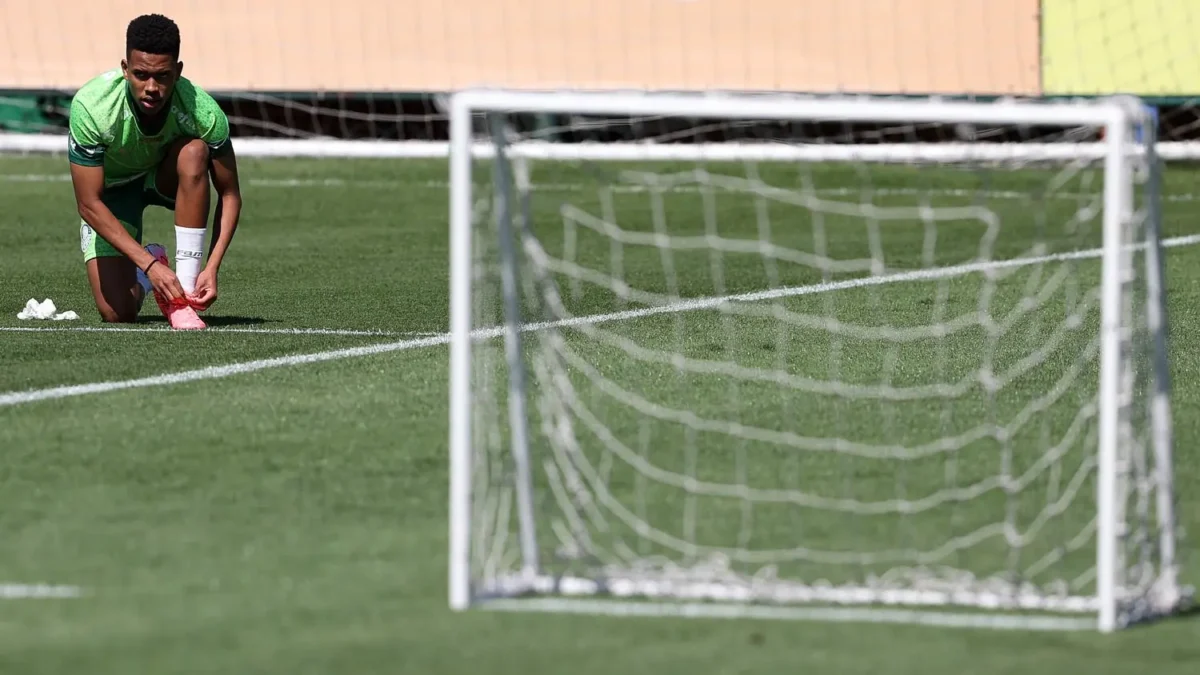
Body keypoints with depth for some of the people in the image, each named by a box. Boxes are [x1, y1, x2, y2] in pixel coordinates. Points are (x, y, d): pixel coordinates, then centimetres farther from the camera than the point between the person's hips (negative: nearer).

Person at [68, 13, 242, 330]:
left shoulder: (203, 111, -32)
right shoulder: (91, 107, -35)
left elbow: (229, 194, -19)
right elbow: (89, 204, -30)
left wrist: (212, 268, -32)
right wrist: (149, 265, -36)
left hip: (166, 178, 1)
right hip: (112, 187, -1)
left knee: (193, 152, -35)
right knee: (117, 312, -16)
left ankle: (184, 293, -29)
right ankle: (150, 264, 22)